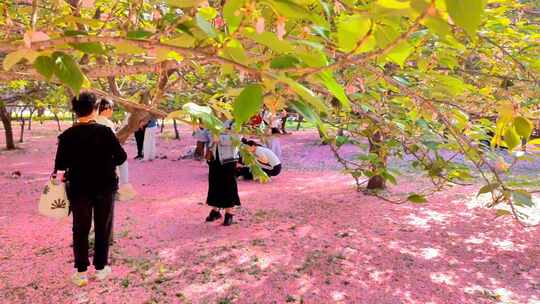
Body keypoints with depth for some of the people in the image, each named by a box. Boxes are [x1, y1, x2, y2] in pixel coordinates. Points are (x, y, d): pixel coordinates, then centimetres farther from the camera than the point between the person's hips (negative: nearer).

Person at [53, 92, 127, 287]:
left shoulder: (67, 135, -8)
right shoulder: (104, 131, -13)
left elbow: (60, 164, -8)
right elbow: (121, 157, -10)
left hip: (79, 188, 1)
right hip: (104, 187, -1)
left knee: (80, 230, 14)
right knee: (103, 227, 14)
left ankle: (81, 272, 18)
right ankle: (101, 268, 22)